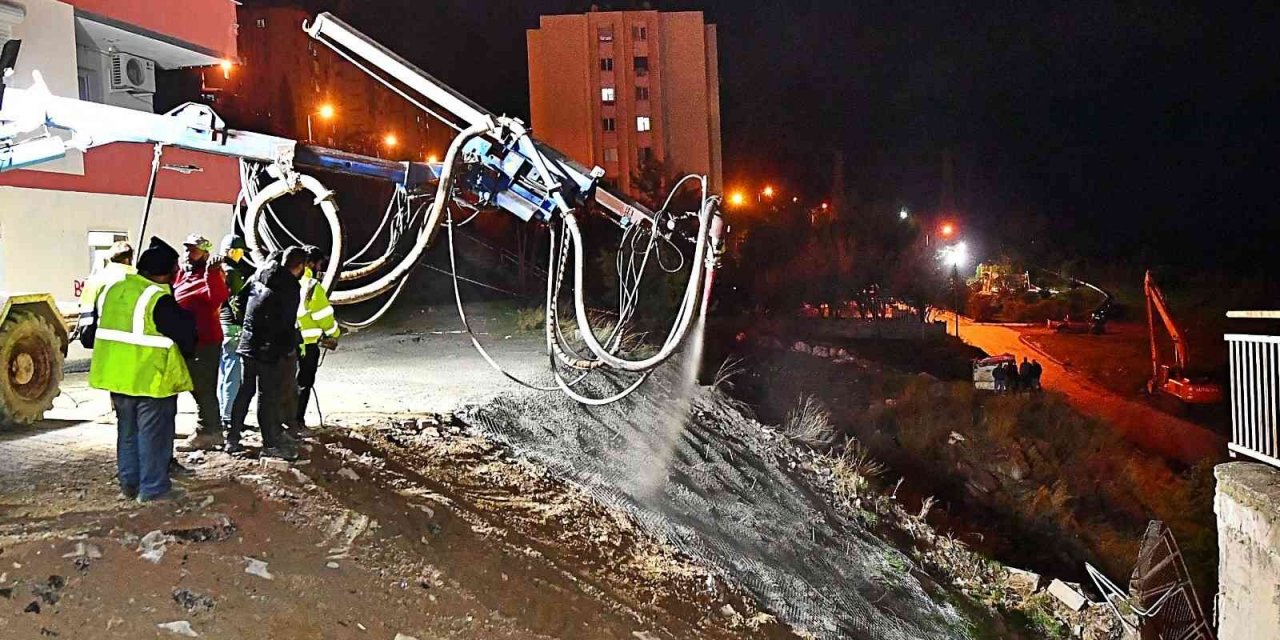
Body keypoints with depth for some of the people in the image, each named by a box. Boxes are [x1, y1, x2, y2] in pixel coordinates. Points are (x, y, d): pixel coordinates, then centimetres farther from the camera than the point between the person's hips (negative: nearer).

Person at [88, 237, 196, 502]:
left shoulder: (112, 289, 5)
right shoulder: (160, 300, -20)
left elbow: (99, 326, 16)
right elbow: (185, 335, -16)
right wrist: (189, 351, 5)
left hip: (116, 374, 7)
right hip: (151, 378, -7)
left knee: (128, 431, 19)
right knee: (153, 433, 4)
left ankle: (129, 482, 29)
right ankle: (153, 487, 9)